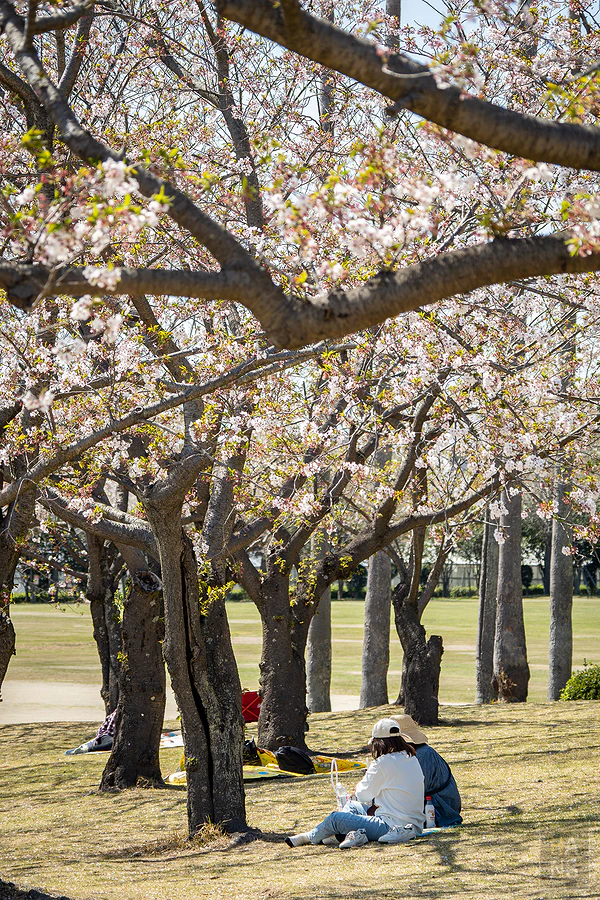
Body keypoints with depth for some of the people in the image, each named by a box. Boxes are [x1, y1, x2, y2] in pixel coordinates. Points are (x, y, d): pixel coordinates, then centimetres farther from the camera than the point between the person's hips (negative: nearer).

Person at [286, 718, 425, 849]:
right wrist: (377, 805, 11)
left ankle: (310, 837, 24)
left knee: (336, 818, 0)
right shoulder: (412, 759, 9)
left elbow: (363, 795, -4)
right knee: (352, 806, 25)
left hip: (392, 824, -9)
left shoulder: (384, 762, -15)